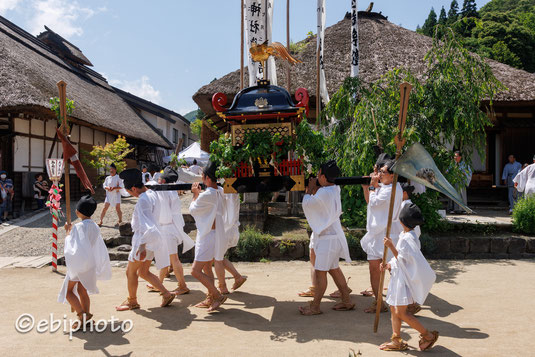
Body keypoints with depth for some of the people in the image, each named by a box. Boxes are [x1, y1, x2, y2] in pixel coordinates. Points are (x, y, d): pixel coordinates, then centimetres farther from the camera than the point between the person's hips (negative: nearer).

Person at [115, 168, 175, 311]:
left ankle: (132, 301, 26)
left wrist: (142, 246, -33)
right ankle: (166, 294, 15)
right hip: (152, 239, 10)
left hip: (145, 240, -10)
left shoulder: (143, 201, -23)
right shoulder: (151, 193, 6)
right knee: (143, 272, 18)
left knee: (130, 271, 8)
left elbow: (146, 225, -30)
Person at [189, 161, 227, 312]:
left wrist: (195, 194, 5)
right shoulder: (219, 193, 5)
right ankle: (210, 299, 27)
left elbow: (192, 209, -8)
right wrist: (199, 194, 12)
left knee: (195, 271, -5)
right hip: (216, 234, 10)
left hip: (207, 236, -10)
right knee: (206, 268, 19)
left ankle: (218, 296, 0)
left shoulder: (207, 195, -23)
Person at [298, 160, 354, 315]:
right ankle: (346, 301, 29)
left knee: (320, 271, -1)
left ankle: (315, 306, 9)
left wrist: (310, 188, -1)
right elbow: (316, 201, 16)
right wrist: (314, 188, 5)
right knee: (334, 269, 19)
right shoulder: (335, 189, 5)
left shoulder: (324, 193, -24)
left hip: (328, 237, -10)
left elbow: (306, 204, -12)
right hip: (333, 234, 10)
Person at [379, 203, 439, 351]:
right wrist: (388, 265, 5)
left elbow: (403, 260, -21)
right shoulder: (405, 235, 9)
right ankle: (396, 340, 22)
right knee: (394, 308, 13)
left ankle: (428, 335, 10)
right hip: (398, 277, 10)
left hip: (405, 278, -10)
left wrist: (391, 246, -22)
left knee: (401, 312, -4)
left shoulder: (407, 238, -22)